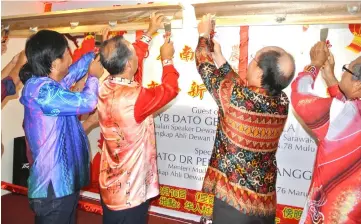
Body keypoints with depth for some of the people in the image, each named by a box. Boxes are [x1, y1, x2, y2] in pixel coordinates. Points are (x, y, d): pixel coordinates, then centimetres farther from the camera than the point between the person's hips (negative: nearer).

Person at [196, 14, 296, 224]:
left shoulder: (237, 96, -22)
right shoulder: (282, 102, -6)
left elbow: (206, 69, -4)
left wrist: (204, 36, 13)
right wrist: (219, 55, 18)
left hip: (234, 200, -5)